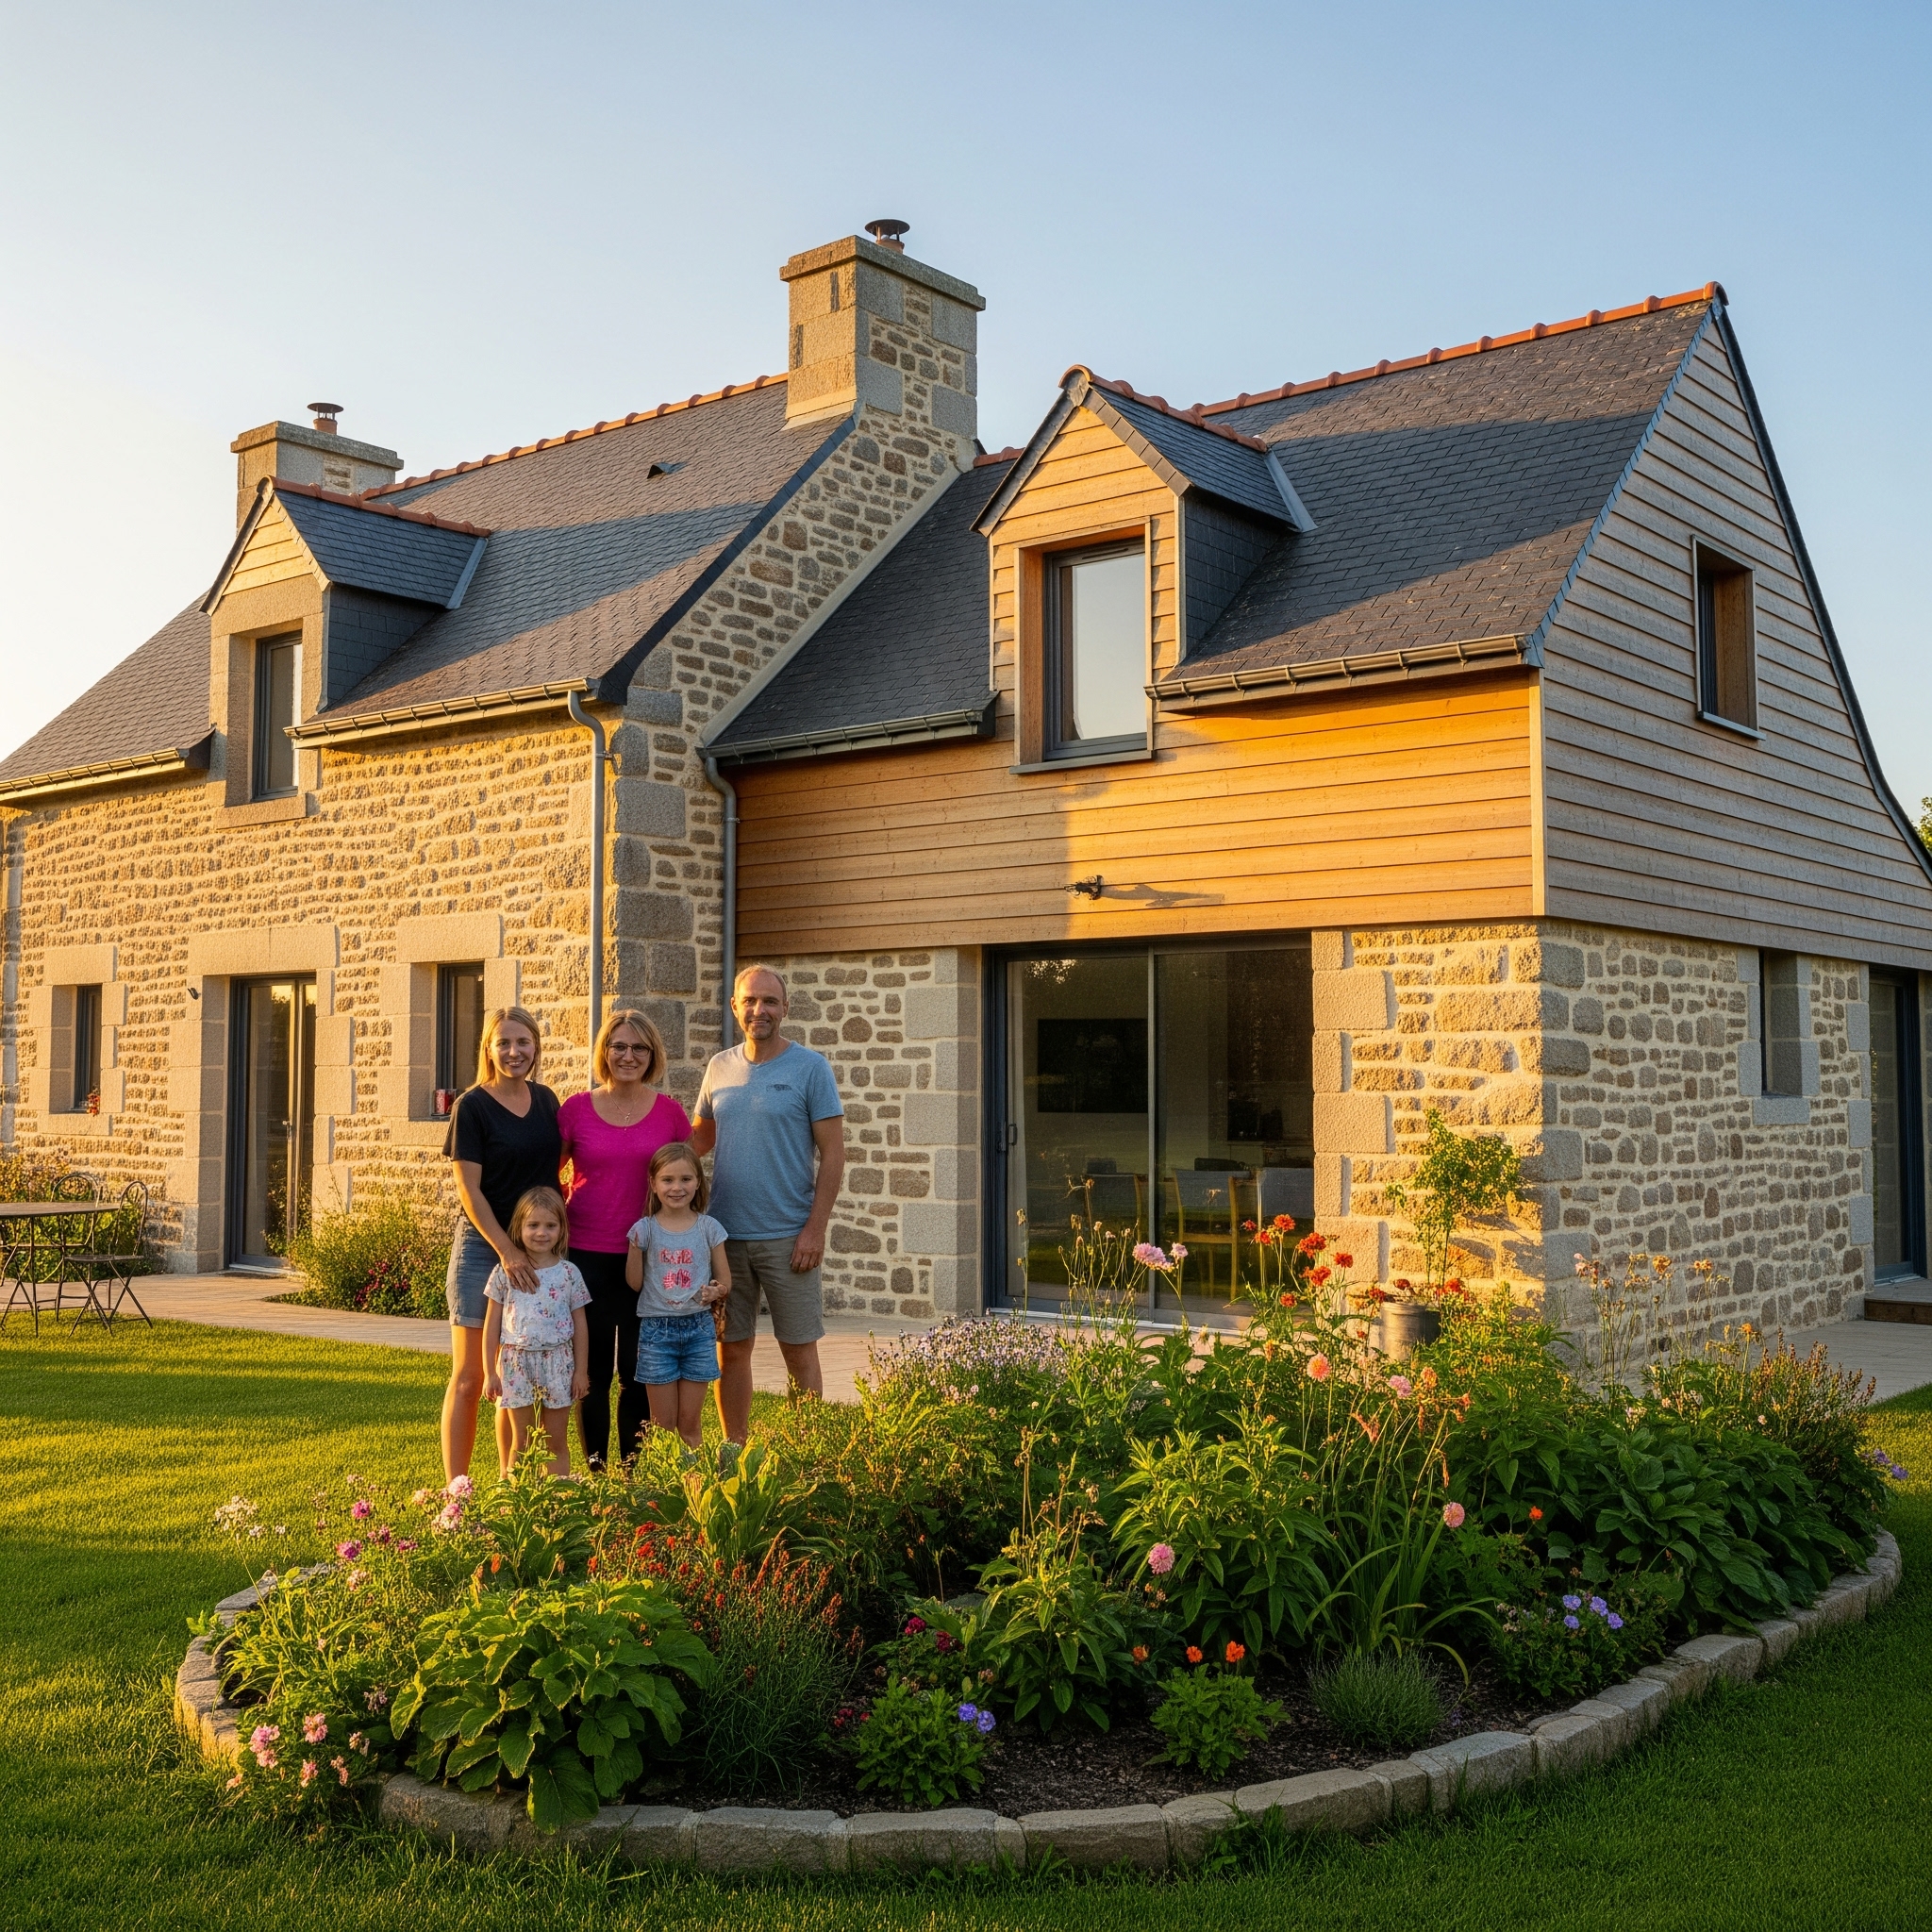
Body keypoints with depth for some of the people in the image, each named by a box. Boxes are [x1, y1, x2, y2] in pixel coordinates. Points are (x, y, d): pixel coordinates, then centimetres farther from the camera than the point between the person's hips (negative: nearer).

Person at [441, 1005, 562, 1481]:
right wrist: (507, 1251, -17)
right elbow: (468, 1189, -11)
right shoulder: (472, 1106, -7)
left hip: (535, 1250, 5)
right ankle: (456, 1487, 5)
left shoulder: (545, 1101, 8)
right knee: (469, 1378, -2)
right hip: (483, 1247, -5)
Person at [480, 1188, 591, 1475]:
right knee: (521, 1442, 7)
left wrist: (580, 1370, 3)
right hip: (517, 1364, 0)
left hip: (558, 1363, 0)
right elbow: (492, 1325, 2)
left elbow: (579, 1324, 5)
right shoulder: (505, 1273, -2)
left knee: (557, 1442, 7)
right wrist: (489, 1373, 1)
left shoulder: (569, 1273, -1)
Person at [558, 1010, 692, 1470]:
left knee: (638, 1372, 6)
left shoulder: (670, 1112, 1)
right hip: (587, 1256, 0)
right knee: (592, 1371, 4)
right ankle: (594, 1472, 16)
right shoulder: (576, 1109, 0)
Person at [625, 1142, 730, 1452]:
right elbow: (634, 1283, -2)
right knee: (663, 1425, 5)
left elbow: (725, 1281, 6)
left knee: (690, 1423, 7)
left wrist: (716, 1292, -16)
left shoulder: (708, 1228, 1)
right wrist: (635, 1248, -16)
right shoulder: (645, 1229, -2)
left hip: (699, 1329, 1)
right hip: (656, 1330, -1)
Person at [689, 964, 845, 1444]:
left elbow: (832, 1153, -6)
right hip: (725, 1233, 4)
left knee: (800, 1351, 2)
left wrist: (815, 1228, -13)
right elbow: (701, 1136, 18)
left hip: (787, 1237, -4)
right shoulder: (719, 1067, 9)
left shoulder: (810, 1067, -4)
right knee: (731, 1349, 10)